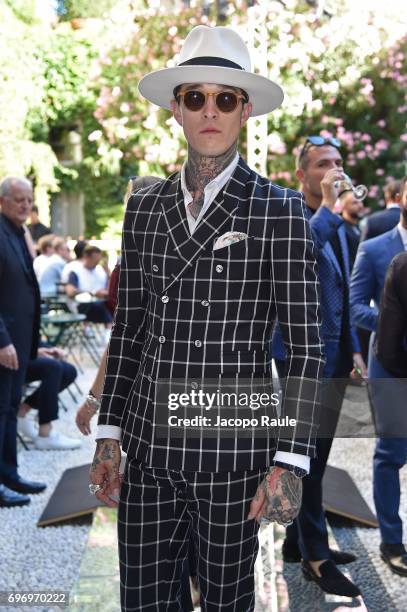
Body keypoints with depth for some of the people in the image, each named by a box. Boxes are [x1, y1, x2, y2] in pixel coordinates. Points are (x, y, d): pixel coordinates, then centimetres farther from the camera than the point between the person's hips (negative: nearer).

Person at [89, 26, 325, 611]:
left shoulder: (278, 210, -6)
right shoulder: (144, 206, 7)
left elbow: (305, 345, -8)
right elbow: (128, 327, 11)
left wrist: (290, 463, -12)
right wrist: (108, 432, 7)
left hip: (233, 452, -3)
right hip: (149, 445, 4)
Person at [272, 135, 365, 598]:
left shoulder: (337, 224, 15)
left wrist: (353, 349, 17)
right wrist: (328, 206, -27)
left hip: (333, 355, 8)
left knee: (315, 453, 15)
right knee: (309, 453, -3)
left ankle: (299, 540, 28)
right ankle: (315, 555, 6)